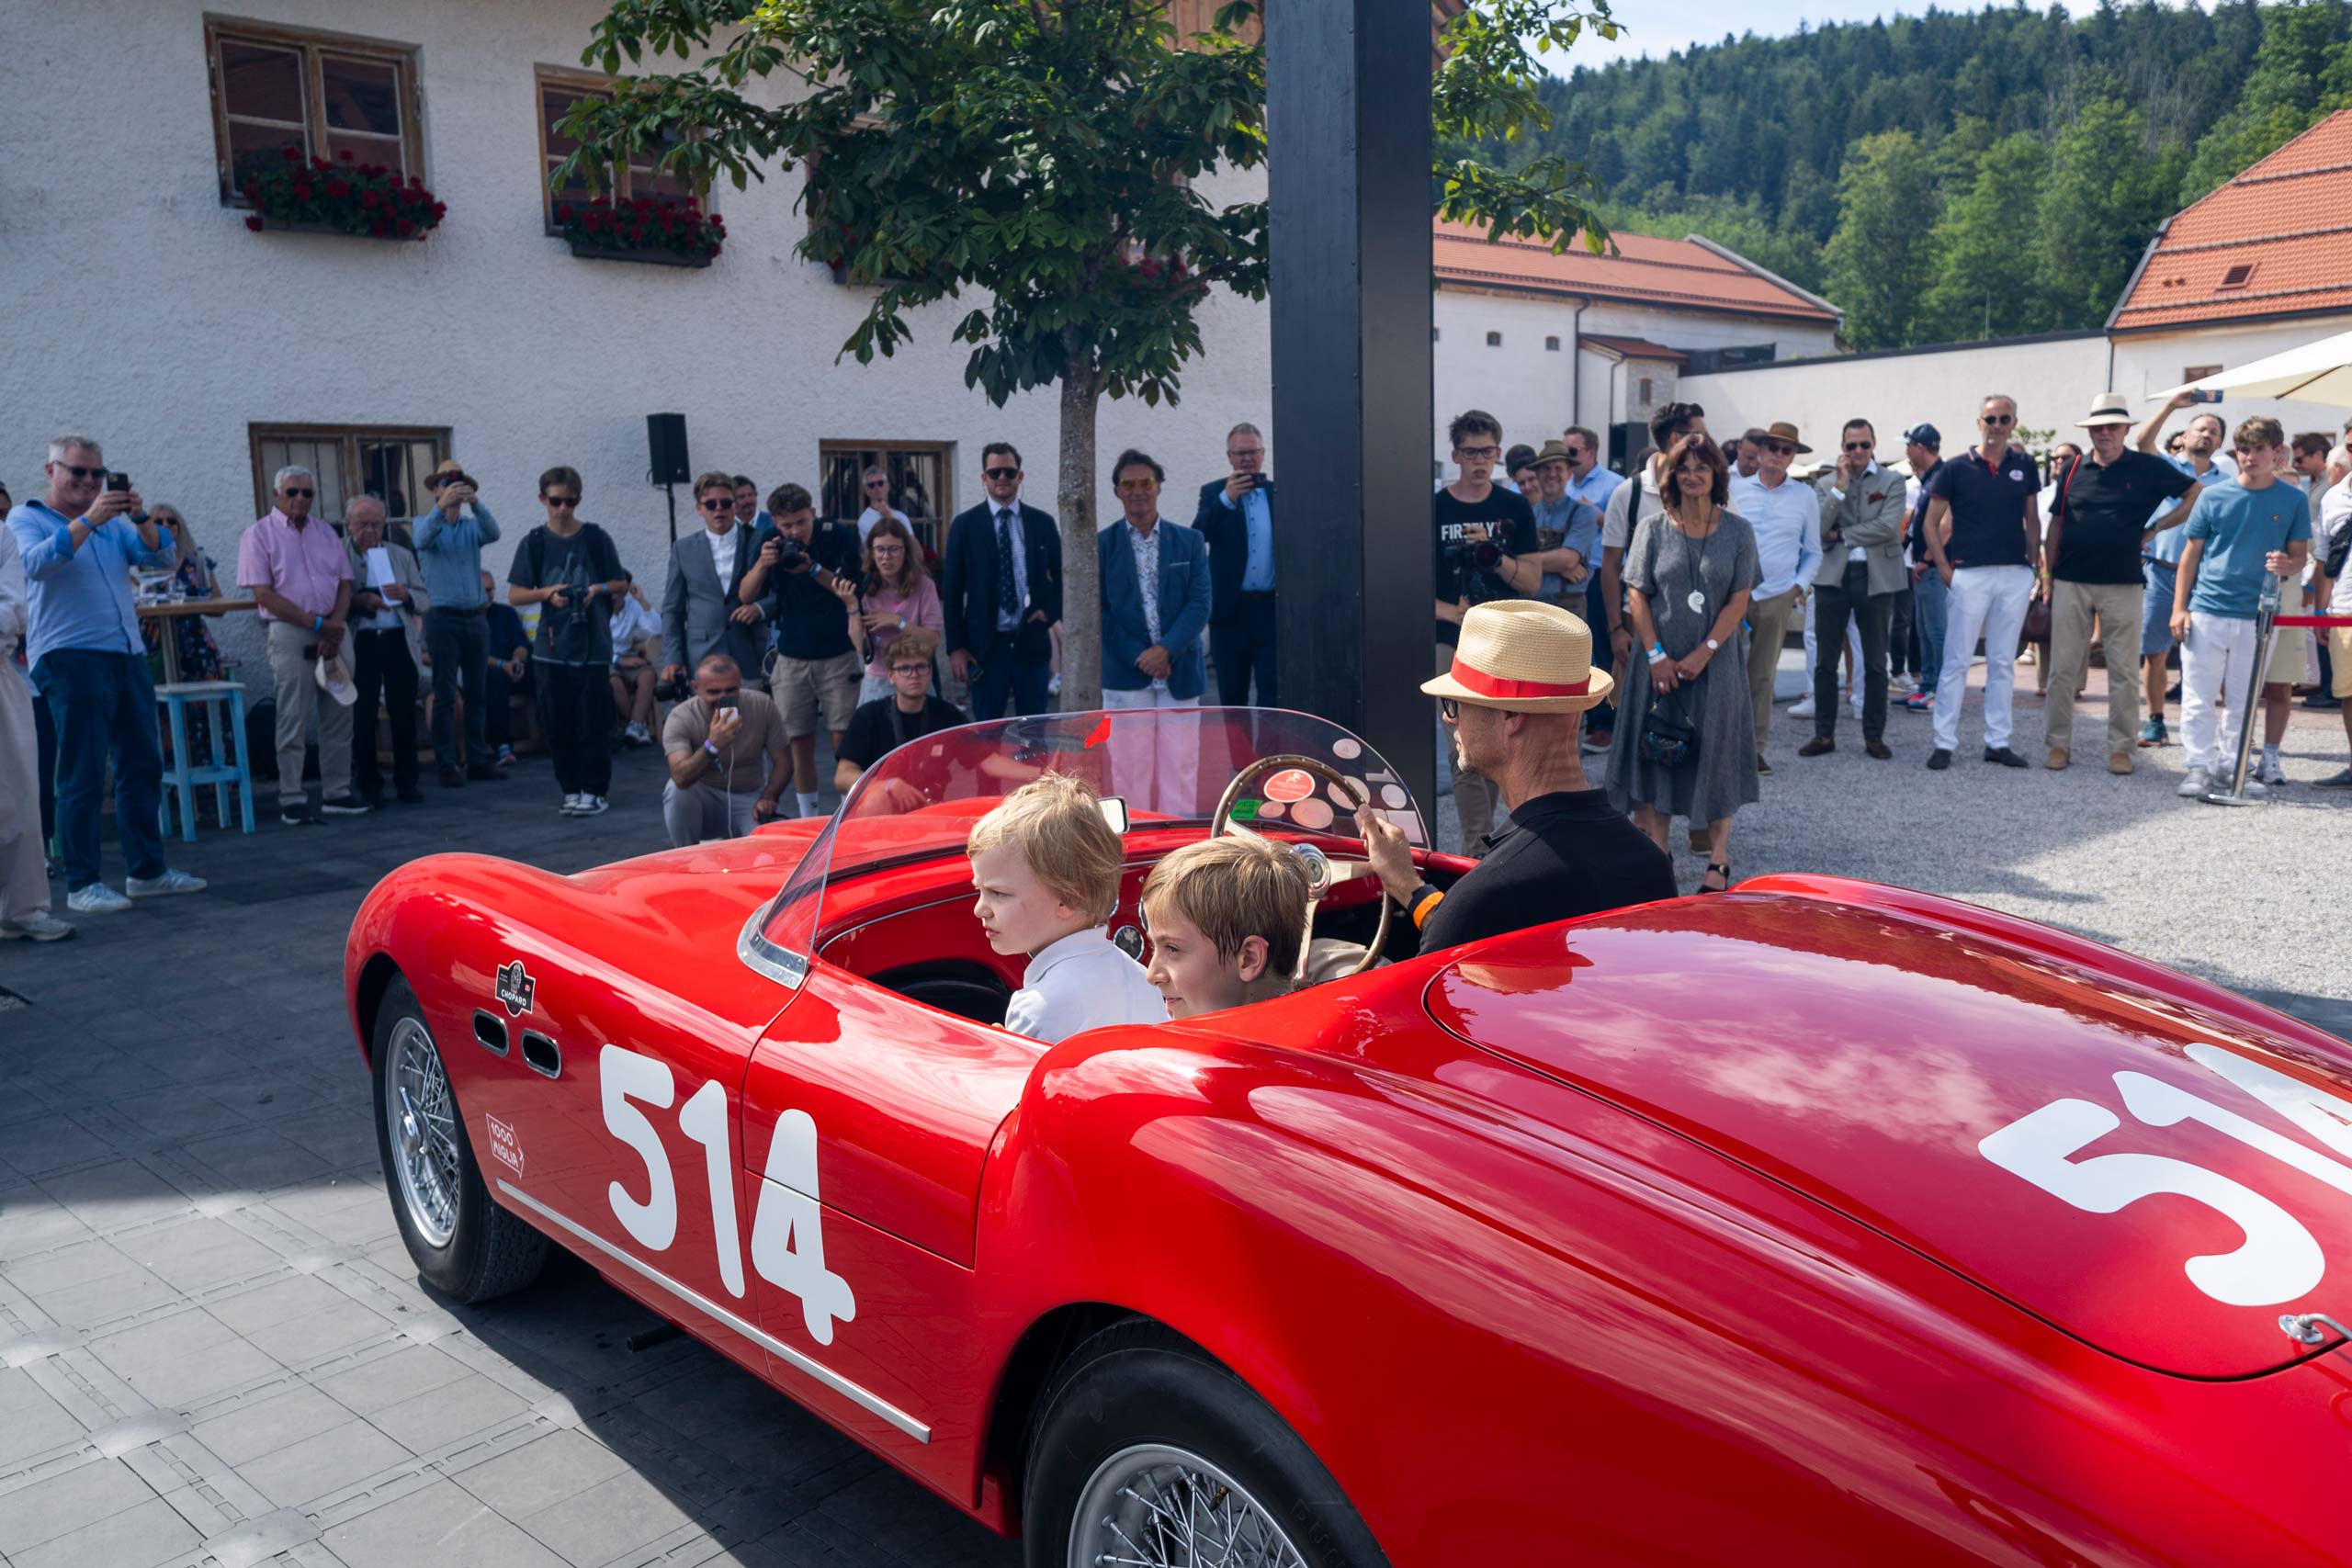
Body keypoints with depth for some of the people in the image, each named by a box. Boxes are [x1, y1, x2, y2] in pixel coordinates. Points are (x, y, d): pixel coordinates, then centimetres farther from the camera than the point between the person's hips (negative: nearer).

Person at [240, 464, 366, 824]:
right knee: (293, 720, -4)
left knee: (338, 716, 6)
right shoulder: (260, 534, -2)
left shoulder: (326, 533, 15)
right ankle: (292, 800, 2)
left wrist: (336, 626, -6)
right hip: (290, 632, -5)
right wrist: (317, 624, -13)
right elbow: (263, 594, -9)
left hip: (333, 629, 5)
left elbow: (344, 584, 12)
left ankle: (336, 792, 14)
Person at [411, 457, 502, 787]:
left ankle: (477, 759, 13)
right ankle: (446, 764, -2)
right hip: (442, 618, -3)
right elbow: (422, 540, -19)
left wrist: (475, 503, -30)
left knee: (477, 693, 6)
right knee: (445, 695, -3)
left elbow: (493, 533, -11)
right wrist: (442, 506, -35)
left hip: (476, 617, 3)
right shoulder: (425, 524, 5)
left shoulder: (473, 525, 11)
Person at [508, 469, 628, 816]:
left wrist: (599, 588, -10)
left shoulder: (596, 538, 3)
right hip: (551, 647, 2)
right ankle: (572, 790, 15)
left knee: (593, 723, -2)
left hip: (593, 646, -2)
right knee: (557, 725, 4)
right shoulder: (534, 542, 5)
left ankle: (595, 790, 8)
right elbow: (514, 595, 5)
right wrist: (548, 594, -12)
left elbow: (621, 584, 10)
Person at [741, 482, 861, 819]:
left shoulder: (839, 539, -6)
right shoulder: (773, 544, 1)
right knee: (799, 741, 3)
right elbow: (746, 596, -2)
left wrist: (814, 569, -23)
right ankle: (807, 817, 13)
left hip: (838, 655, -2)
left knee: (843, 738, -5)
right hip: (792, 658, 2)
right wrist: (762, 564, -21)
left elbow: (852, 590, -9)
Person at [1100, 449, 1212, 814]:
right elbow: (1099, 611, -1)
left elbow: (1200, 604, -1)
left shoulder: (1190, 542, 7)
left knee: (1179, 765, 2)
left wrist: (1166, 650, -15)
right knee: (1130, 767, 3)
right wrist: (1139, 657, -11)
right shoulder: (1102, 544, 4)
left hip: (1180, 673, 1)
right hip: (1125, 675, -1)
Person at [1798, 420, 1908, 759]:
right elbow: (1818, 528, -5)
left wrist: (1842, 535, -8)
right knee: (1825, 661, 3)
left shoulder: (1891, 483, 3)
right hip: (1833, 577, 2)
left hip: (1876, 578, -1)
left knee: (1875, 662, 5)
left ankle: (1874, 736, 13)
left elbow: (1889, 526, -12)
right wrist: (1840, 486, -9)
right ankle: (1824, 734, 11)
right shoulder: (1827, 483, 9)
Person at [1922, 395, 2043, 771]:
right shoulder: (1957, 468, 0)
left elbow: (2032, 519, 16)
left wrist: (2034, 563, 7)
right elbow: (1932, 523, 2)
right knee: (1957, 662, -2)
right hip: (1970, 574, -3)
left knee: (2003, 663, 9)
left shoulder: (2024, 465, 9)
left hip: (2016, 575, 3)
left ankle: (1997, 742, 15)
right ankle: (1944, 742, 3)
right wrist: (1945, 570, -5)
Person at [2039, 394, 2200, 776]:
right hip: (2070, 583, 2)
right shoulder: (2072, 470, 8)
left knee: (2123, 671, 2)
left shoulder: (2148, 469, 2)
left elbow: (2198, 495, 6)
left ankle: (2121, 748, 9)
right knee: (2063, 669, 3)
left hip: (2122, 585, -2)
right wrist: (2048, 574, 9)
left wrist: (2155, 528, 0)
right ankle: (2057, 743, 10)